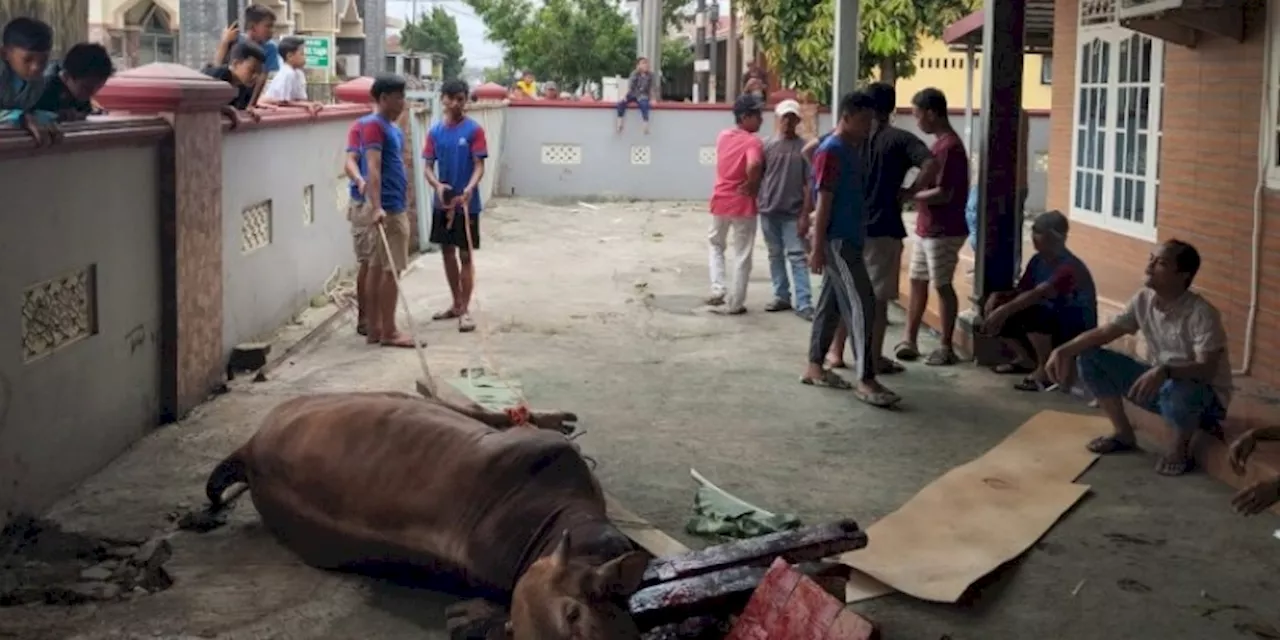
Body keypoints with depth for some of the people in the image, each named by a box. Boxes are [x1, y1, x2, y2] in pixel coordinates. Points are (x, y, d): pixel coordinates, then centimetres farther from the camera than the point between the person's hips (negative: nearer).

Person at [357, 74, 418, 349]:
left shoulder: (391, 127, 16)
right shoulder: (374, 125, -13)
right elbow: (373, 168, -24)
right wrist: (376, 207, -34)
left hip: (394, 206, 9)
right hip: (388, 208, -9)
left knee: (378, 268, 10)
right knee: (391, 269, -6)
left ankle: (375, 329, 13)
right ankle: (388, 332, -2)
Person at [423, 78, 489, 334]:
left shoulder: (474, 130, -8)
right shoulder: (435, 132, 4)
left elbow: (479, 166, -12)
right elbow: (429, 167, 4)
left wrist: (470, 188, -31)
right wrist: (438, 185, -18)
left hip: (466, 204, -5)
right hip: (442, 203, 5)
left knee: (465, 255, -1)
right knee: (447, 253, 13)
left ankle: (465, 309, 4)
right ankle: (456, 304, 26)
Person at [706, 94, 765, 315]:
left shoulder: (723, 136, 5)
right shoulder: (753, 142, -15)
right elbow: (753, 166, -35)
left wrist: (749, 182, 8)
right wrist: (753, 185, -16)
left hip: (720, 200, 5)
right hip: (743, 204, -5)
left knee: (715, 244, 25)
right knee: (742, 255, 6)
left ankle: (717, 290, 11)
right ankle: (735, 304, 10)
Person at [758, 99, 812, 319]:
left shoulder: (804, 148, -2)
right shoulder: (768, 146, 3)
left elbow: (809, 184, -4)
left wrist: (805, 214, -8)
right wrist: (758, 204, 0)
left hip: (793, 213, -3)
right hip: (769, 210, 3)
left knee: (797, 257, -5)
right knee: (775, 255, 11)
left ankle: (804, 304, -7)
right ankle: (782, 297, 21)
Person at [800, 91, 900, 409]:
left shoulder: (855, 149, 14)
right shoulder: (831, 152, -15)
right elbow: (824, 202, -18)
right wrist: (817, 248, -19)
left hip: (850, 238, 10)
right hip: (837, 240, -10)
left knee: (831, 302, 14)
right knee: (862, 304, -12)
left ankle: (815, 367, 22)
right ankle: (865, 380, -11)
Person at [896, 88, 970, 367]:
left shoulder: (950, 147, -19)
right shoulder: (940, 144, 12)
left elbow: (943, 194, -24)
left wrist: (909, 195, -15)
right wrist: (913, 192, 7)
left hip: (943, 231, -10)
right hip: (926, 229, 10)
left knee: (943, 287, -2)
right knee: (917, 282, 12)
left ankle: (947, 348, 7)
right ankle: (909, 341, 19)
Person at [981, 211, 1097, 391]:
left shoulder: (1069, 268, -25)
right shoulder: (1038, 261, 0)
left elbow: (1037, 294, -39)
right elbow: (1020, 291, 2)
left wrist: (1004, 310, -47)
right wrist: (996, 297, -19)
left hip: (1076, 335, -8)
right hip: (1048, 325, 8)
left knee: (1032, 313, -35)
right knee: (997, 316, -6)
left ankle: (1046, 370, -16)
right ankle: (1027, 359, 14)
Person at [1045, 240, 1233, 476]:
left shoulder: (1201, 313, -25)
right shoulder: (1144, 300, -6)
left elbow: (1207, 369, -33)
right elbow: (1104, 332, -3)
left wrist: (1165, 371, -50)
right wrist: (1064, 350, -20)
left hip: (1204, 394, -6)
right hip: (1158, 382, 6)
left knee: (1177, 391, -43)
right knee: (1089, 358, -6)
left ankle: (1180, 449, -10)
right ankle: (1123, 433, 7)